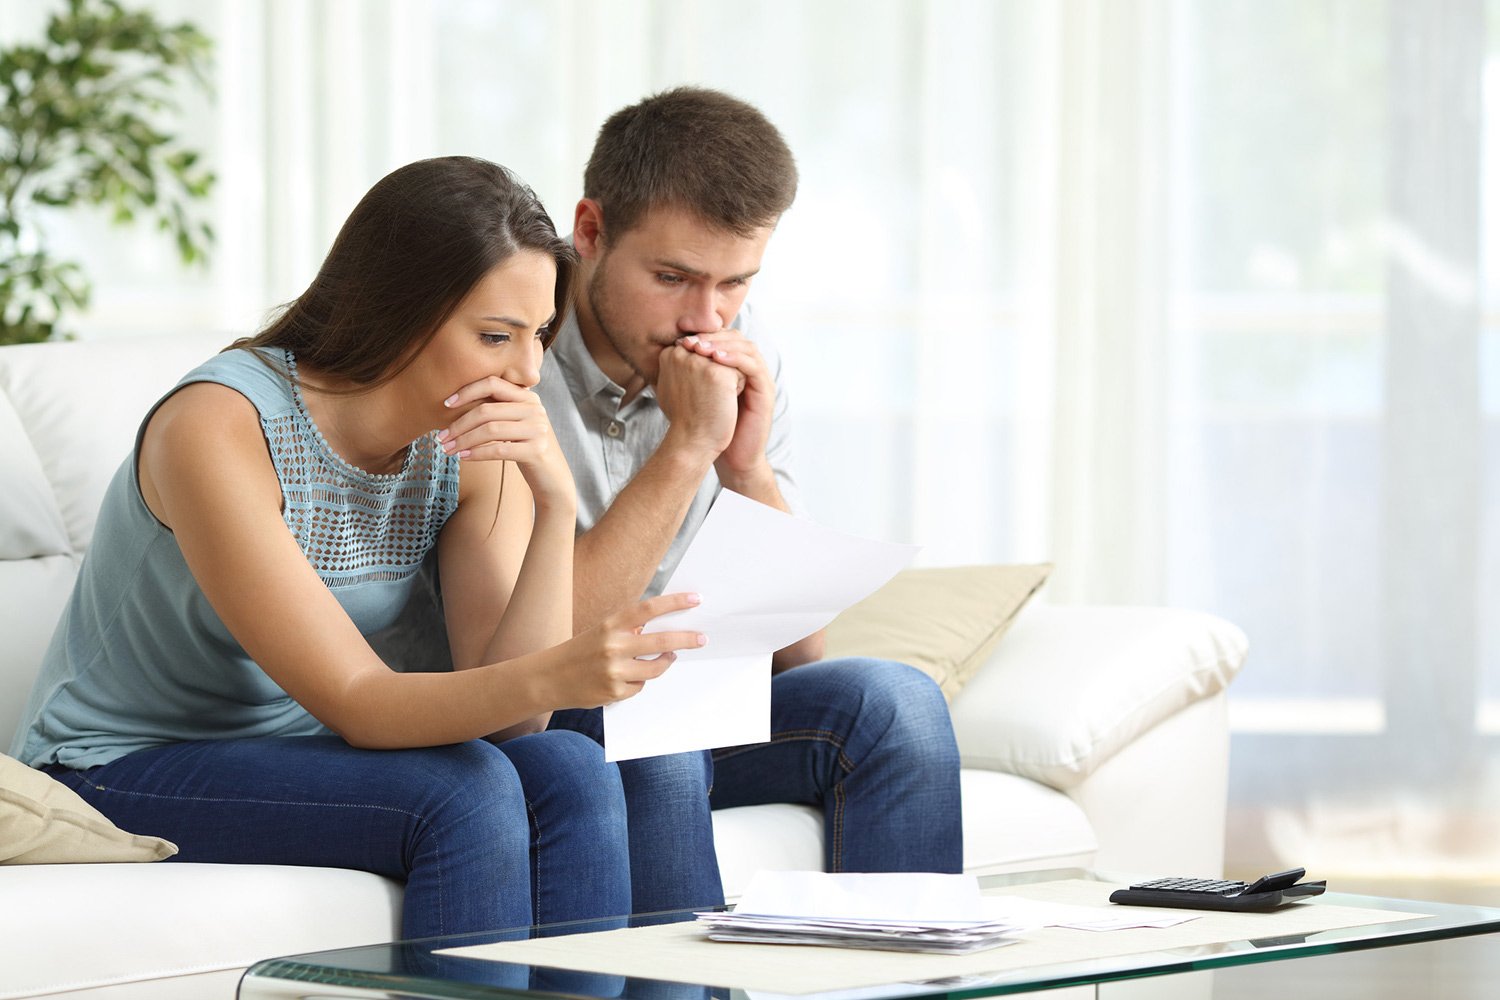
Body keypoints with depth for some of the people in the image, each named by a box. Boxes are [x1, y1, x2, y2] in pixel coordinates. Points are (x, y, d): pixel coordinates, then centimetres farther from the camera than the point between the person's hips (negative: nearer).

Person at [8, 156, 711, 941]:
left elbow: (508, 719, -13)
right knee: (466, 794, -28)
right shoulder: (217, 428, -24)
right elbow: (356, 704, -27)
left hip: (295, 753, 6)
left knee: (571, 776, -20)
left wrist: (557, 507, -25)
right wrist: (551, 676, -45)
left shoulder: (475, 447, -5)